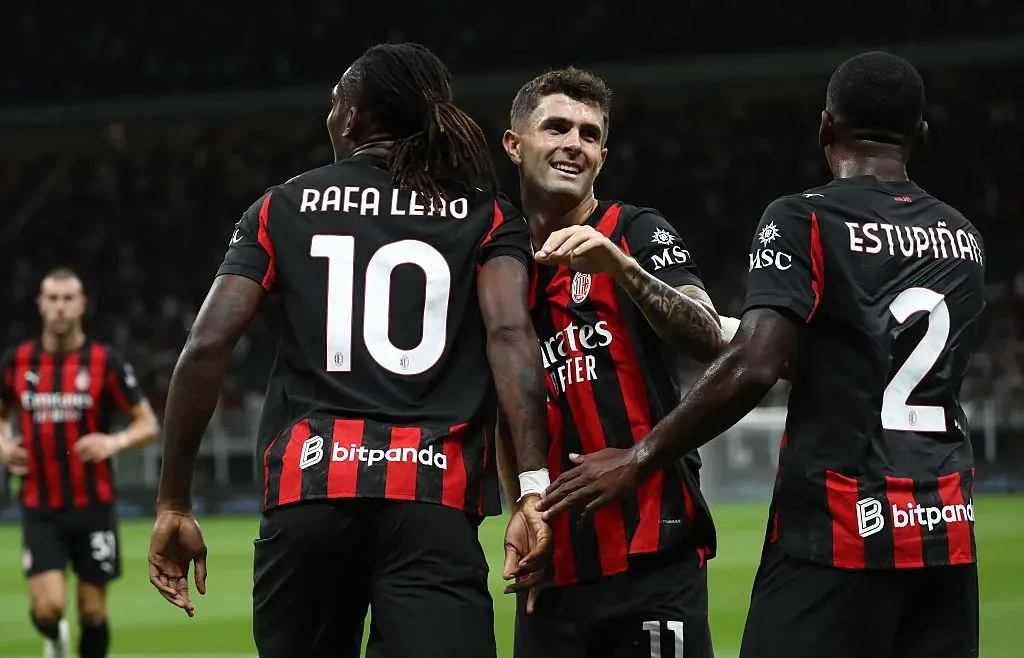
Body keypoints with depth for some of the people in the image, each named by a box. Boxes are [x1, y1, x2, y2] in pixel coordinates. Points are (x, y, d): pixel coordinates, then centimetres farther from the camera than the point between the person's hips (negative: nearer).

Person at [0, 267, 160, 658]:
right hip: (40, 509, 1)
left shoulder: (106, 362, -5)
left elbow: (148, 424, -2)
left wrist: (115, 442, -23)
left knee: (92, 611, 4)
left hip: (93, 508, -1)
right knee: (48, 607, -13)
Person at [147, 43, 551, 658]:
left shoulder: (283, 209, 15)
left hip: (307, 490, 2)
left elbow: (206, 347, 4)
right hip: (432, 498, -1)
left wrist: (174, 505, 7)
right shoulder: (487, 217, 12)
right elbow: (509, 332, -7)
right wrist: (533, 486, -15)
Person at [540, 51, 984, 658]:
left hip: (839, 531, -6)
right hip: (947, 535, 6)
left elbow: (753, 368, -17)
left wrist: (639, 461, -9)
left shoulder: (805, 220, -6)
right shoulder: (965, 238, 12)